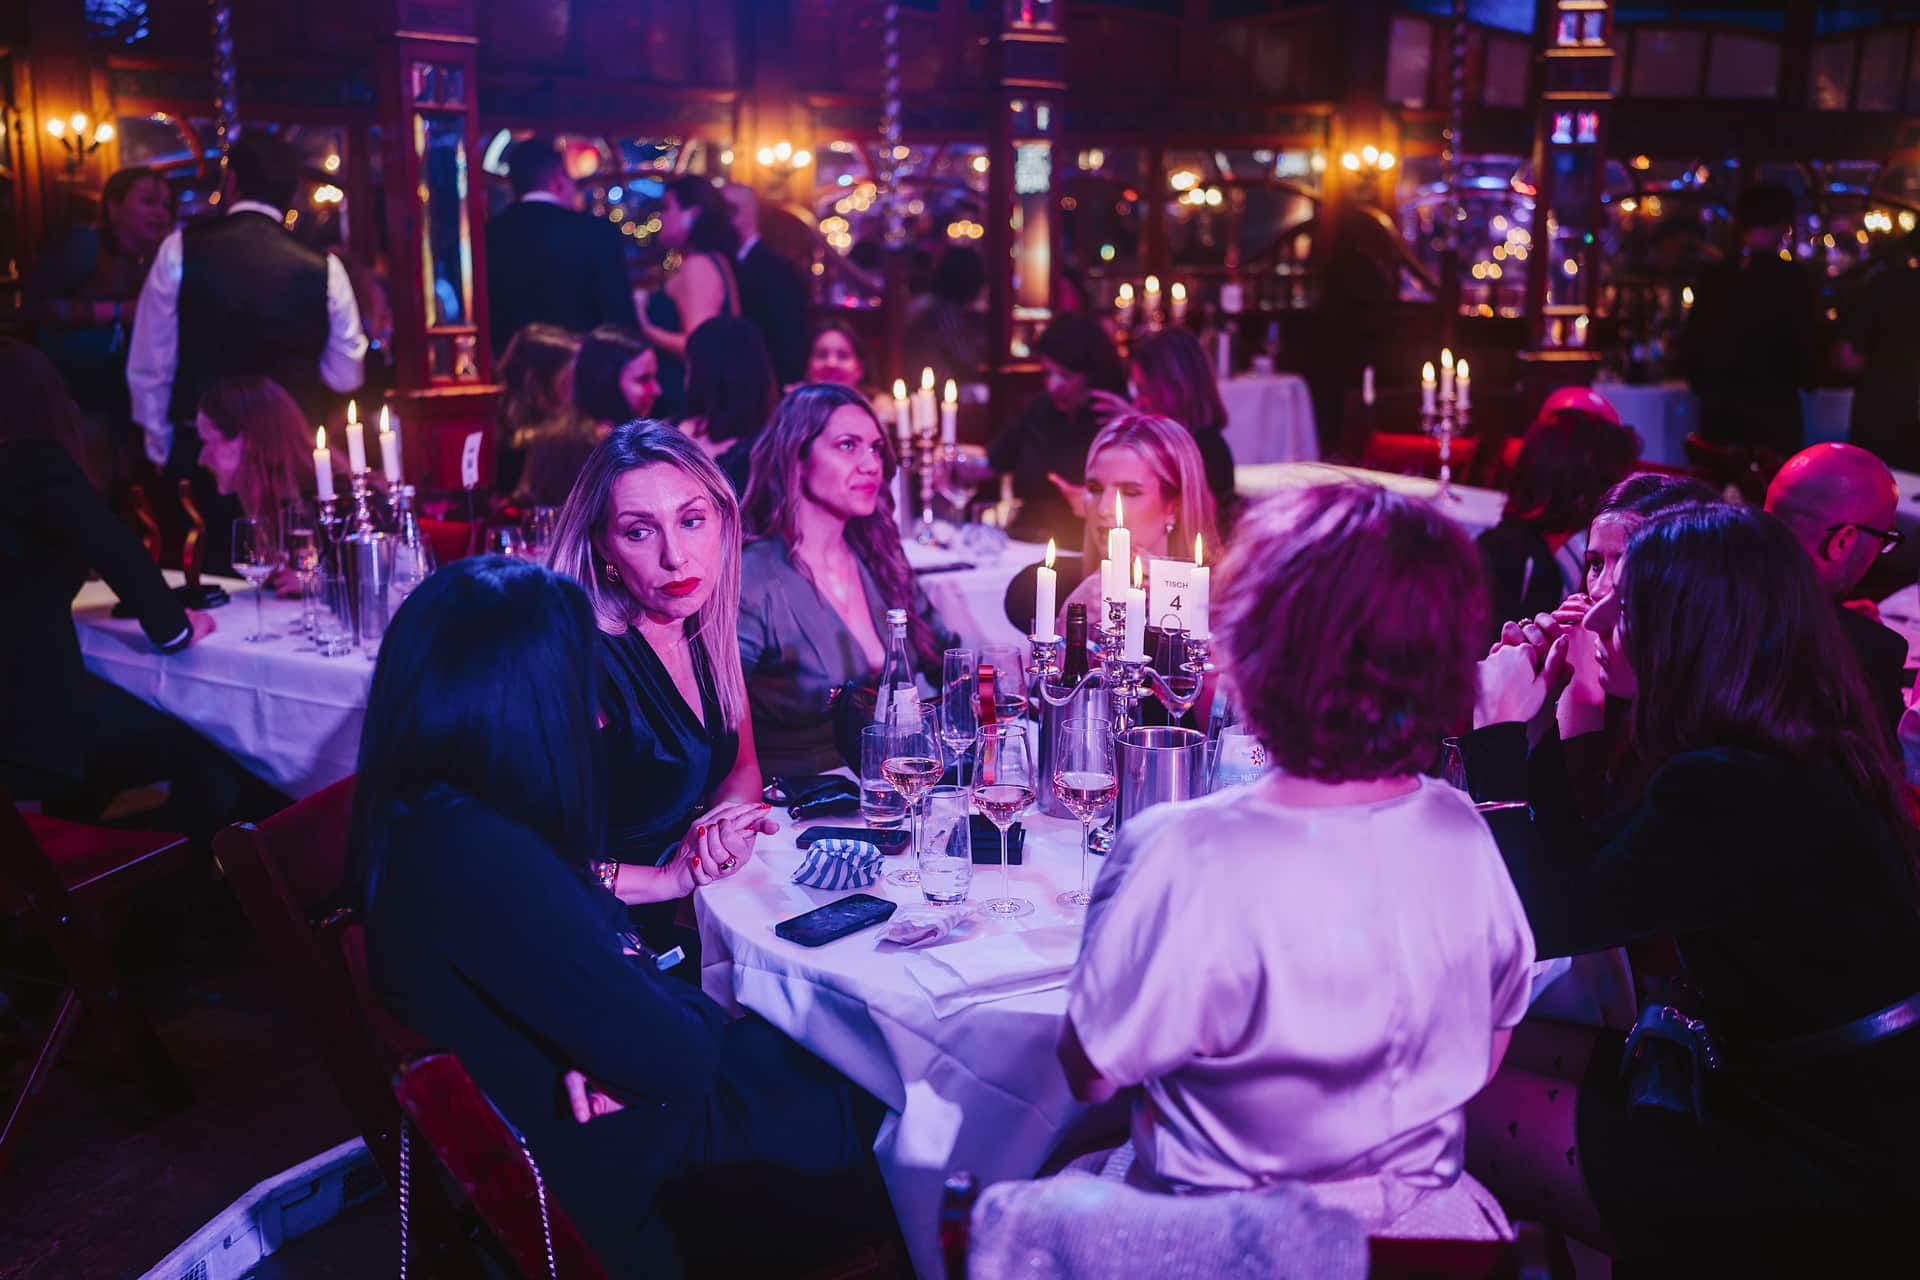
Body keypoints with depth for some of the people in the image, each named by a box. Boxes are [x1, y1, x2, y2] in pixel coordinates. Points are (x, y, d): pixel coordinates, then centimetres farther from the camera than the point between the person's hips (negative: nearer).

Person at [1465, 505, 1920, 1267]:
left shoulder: (1725, 792, -27)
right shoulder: (1796, 755, 3)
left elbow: (1538, 925, -20)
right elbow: (1588, 870, 10)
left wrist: (1500, 730, -14)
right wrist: (1533, 719, 9)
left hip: (1806, 1185, -9)